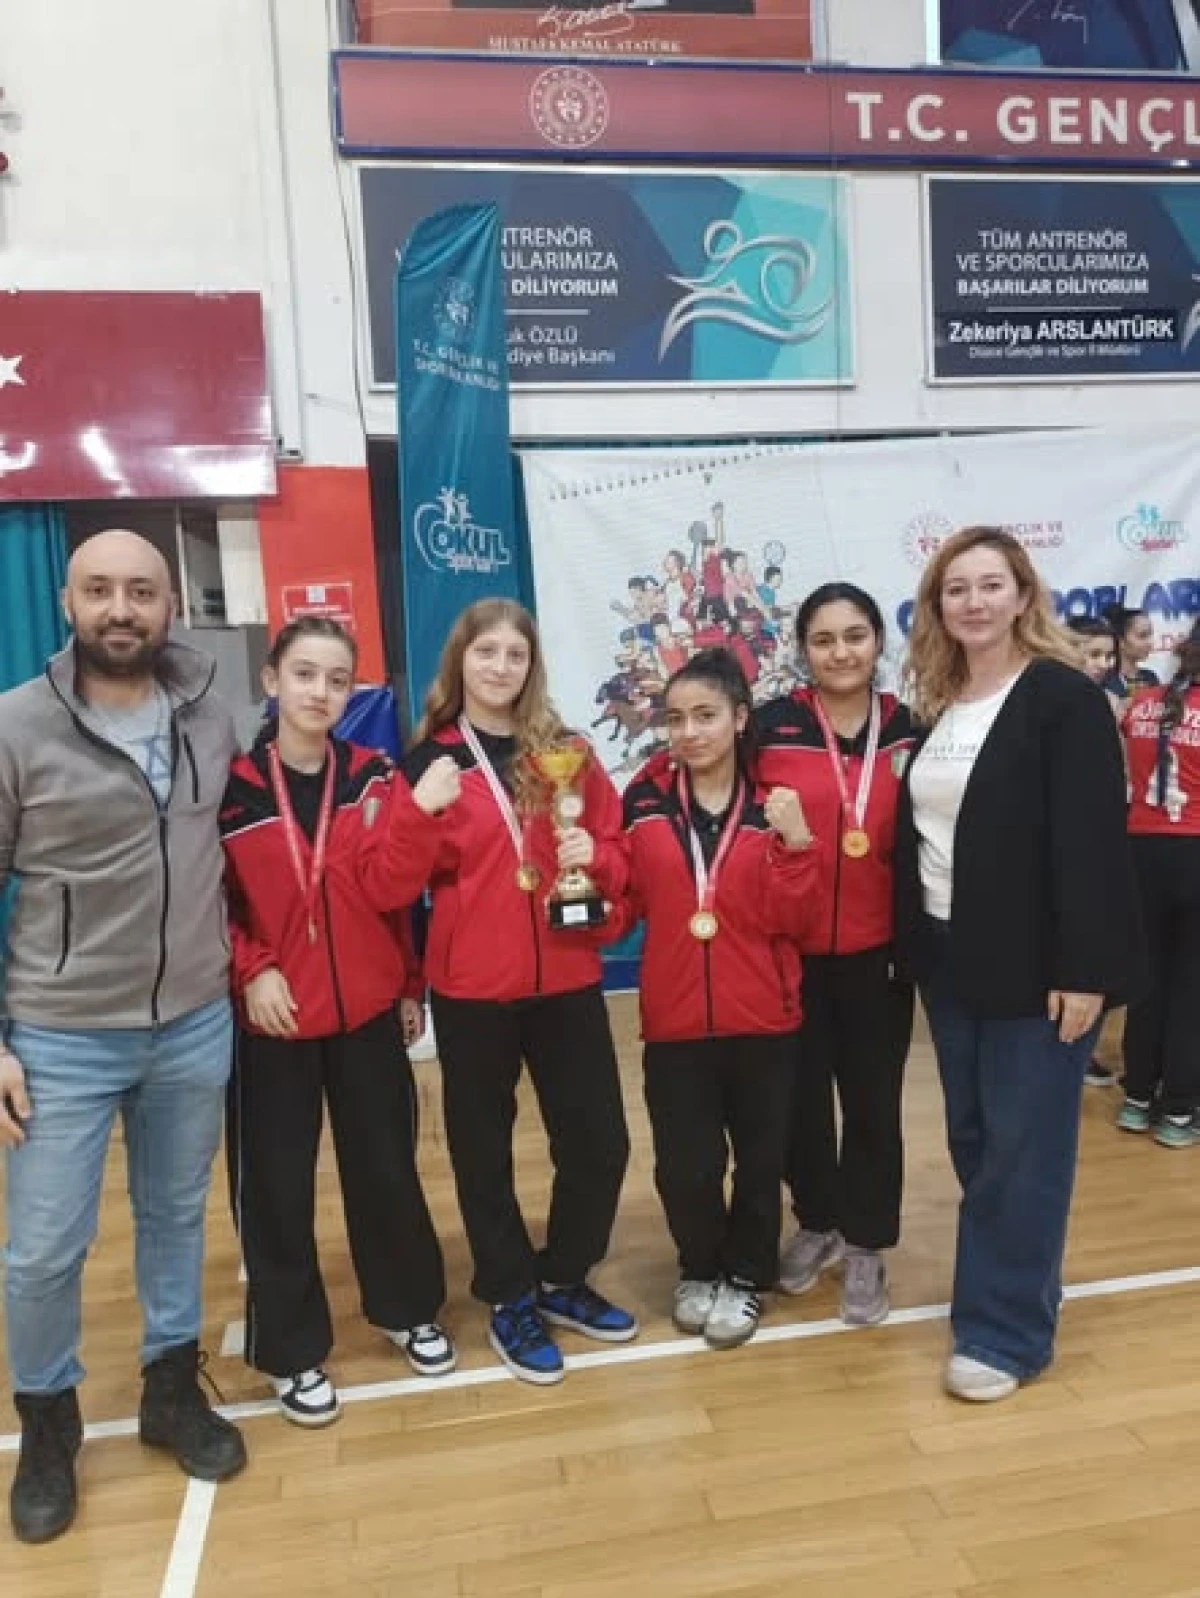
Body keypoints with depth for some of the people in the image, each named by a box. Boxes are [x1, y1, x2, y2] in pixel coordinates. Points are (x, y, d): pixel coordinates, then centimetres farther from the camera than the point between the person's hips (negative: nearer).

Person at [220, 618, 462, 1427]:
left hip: (368, 1011, 2)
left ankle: (409, 1309, 36)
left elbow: (389, 889, -9)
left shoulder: (374, 776, 0)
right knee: (276, 1189, 8)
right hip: (273, 1019, -2)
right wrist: (250, 970, -13)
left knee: (387, 1168, 13)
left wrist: (419, 811, -19)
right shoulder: (228, 783, -6)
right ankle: (293, 1352, 27)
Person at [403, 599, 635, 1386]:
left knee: (600, 1141, 9)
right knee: (484, 1149, 11)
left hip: (567, 978, 3)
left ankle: (562, 1280, 34)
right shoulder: (429, 759, -1)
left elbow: (617, 859, 8)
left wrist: (594, 857, -14)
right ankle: (510, 1300, 32)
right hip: (471, 986, -2)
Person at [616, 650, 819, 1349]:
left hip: (763, 1017, 0)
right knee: (685, 1164, 7)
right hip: (675, 1019, 0)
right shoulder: (645, 800, -3)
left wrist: (795, 844, -21)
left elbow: (787, 919, -8)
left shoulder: (774, 804, -3)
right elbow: (628, 904, 2)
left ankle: (746, 1277, 38)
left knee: (760, 1158, 13)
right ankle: (700, 1270, 36)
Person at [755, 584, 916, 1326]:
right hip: (791, 950, -1)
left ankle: (866, 1246, 29)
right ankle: (817, 1223, 36)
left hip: (877, 952, 1)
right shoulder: (773, 727, -4)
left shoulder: (908, 731, 3)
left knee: (873, 1100, 10)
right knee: (802, 1095, 12)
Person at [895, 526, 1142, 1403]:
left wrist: (1085, 968, -20)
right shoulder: (936, 706, 10)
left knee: (1023, 1148, 2)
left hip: (1035, 964, -7)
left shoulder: (1064, 697, -10)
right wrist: (912, 947, 10)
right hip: (950, 958, 7)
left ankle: (1007, 1330, 15)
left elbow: (1092, 840, -16)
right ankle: (1008, 1289, 33)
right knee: (974, 1139, 15)